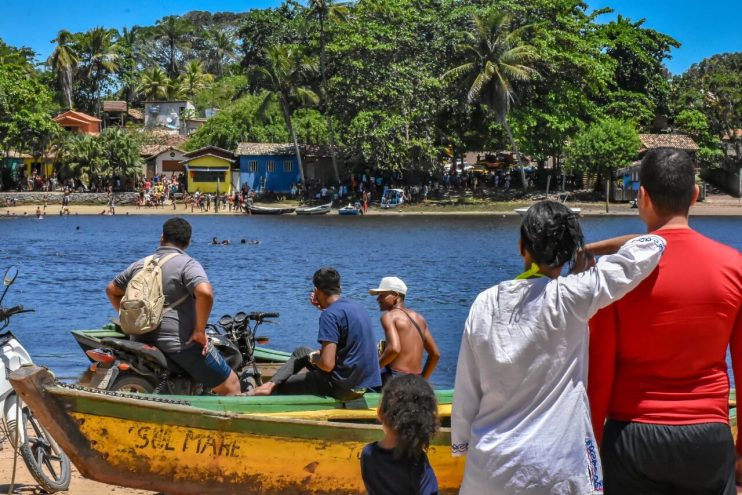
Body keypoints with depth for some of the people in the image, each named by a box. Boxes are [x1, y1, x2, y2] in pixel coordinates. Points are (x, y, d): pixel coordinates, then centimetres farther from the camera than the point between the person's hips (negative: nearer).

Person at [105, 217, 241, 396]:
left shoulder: (140, 265, 14)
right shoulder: (187, 264, -7)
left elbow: (111, 290, 25)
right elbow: (205, 293, -25)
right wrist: (200, 330, -15)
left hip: (142, 339, 7)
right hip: (179, 343, -7)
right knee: (231, 385, 2)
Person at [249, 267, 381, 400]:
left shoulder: (330, 314, -19)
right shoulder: (356, 306, 8)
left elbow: (327, 364, -25)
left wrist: (313, 358, -3)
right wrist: (324, 307, 25)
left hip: (343, 387, -9)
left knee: (281, 385, 6)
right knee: (301, 352, 22)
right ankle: (271, 384, 11)